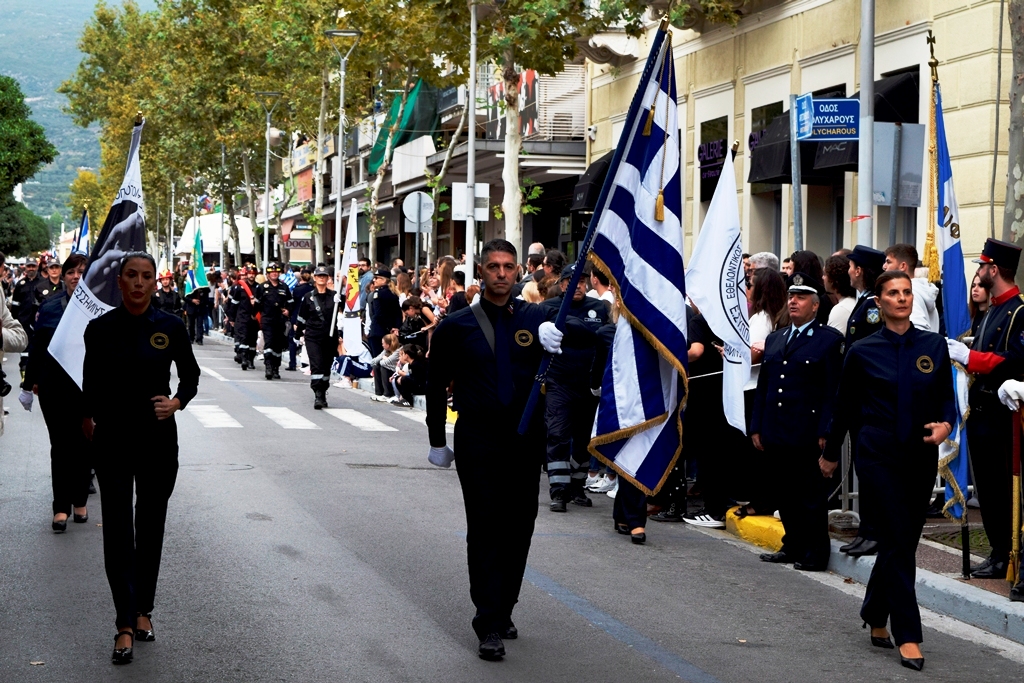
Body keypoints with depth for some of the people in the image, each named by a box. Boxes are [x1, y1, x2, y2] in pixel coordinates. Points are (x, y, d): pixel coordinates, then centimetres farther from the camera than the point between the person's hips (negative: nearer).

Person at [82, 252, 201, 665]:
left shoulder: (170, 327, -3)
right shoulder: (100, 328, -4)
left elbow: (191, 375, 8)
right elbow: (90, 384, 9)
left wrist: (178, 402, -10)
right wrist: (88, 418, 16)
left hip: (158, 437, 1)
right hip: (112, 438, -1)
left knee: (151, 526, 10)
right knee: (118, 529, -4)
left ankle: (143, 611, 23)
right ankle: (125, 624, -3)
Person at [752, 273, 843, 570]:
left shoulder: (829, 339, -2)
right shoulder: (774, 339, 17)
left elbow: (833, 390, -7)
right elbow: (762, 387, 17)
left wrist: (825, 433, -14)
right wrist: (756, 427, 10)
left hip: (807, 435, -6)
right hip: (776, 434, 6)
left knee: (811, 496, 0)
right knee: (786, 494, 11)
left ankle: (815, 554, 7)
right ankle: (793, 546, 21)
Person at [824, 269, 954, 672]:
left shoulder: (935, 346, 4)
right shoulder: (863, 352, -2)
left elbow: (947, 397, 10)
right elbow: (845, 407, 8)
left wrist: (945, 424, -11)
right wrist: (831, 454, 17)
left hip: (922, 457, 3)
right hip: (879, 457, -3)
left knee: (899, 543, 11)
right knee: (900, 544, -8)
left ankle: (875, 615, 33)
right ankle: (908, 637, -4)